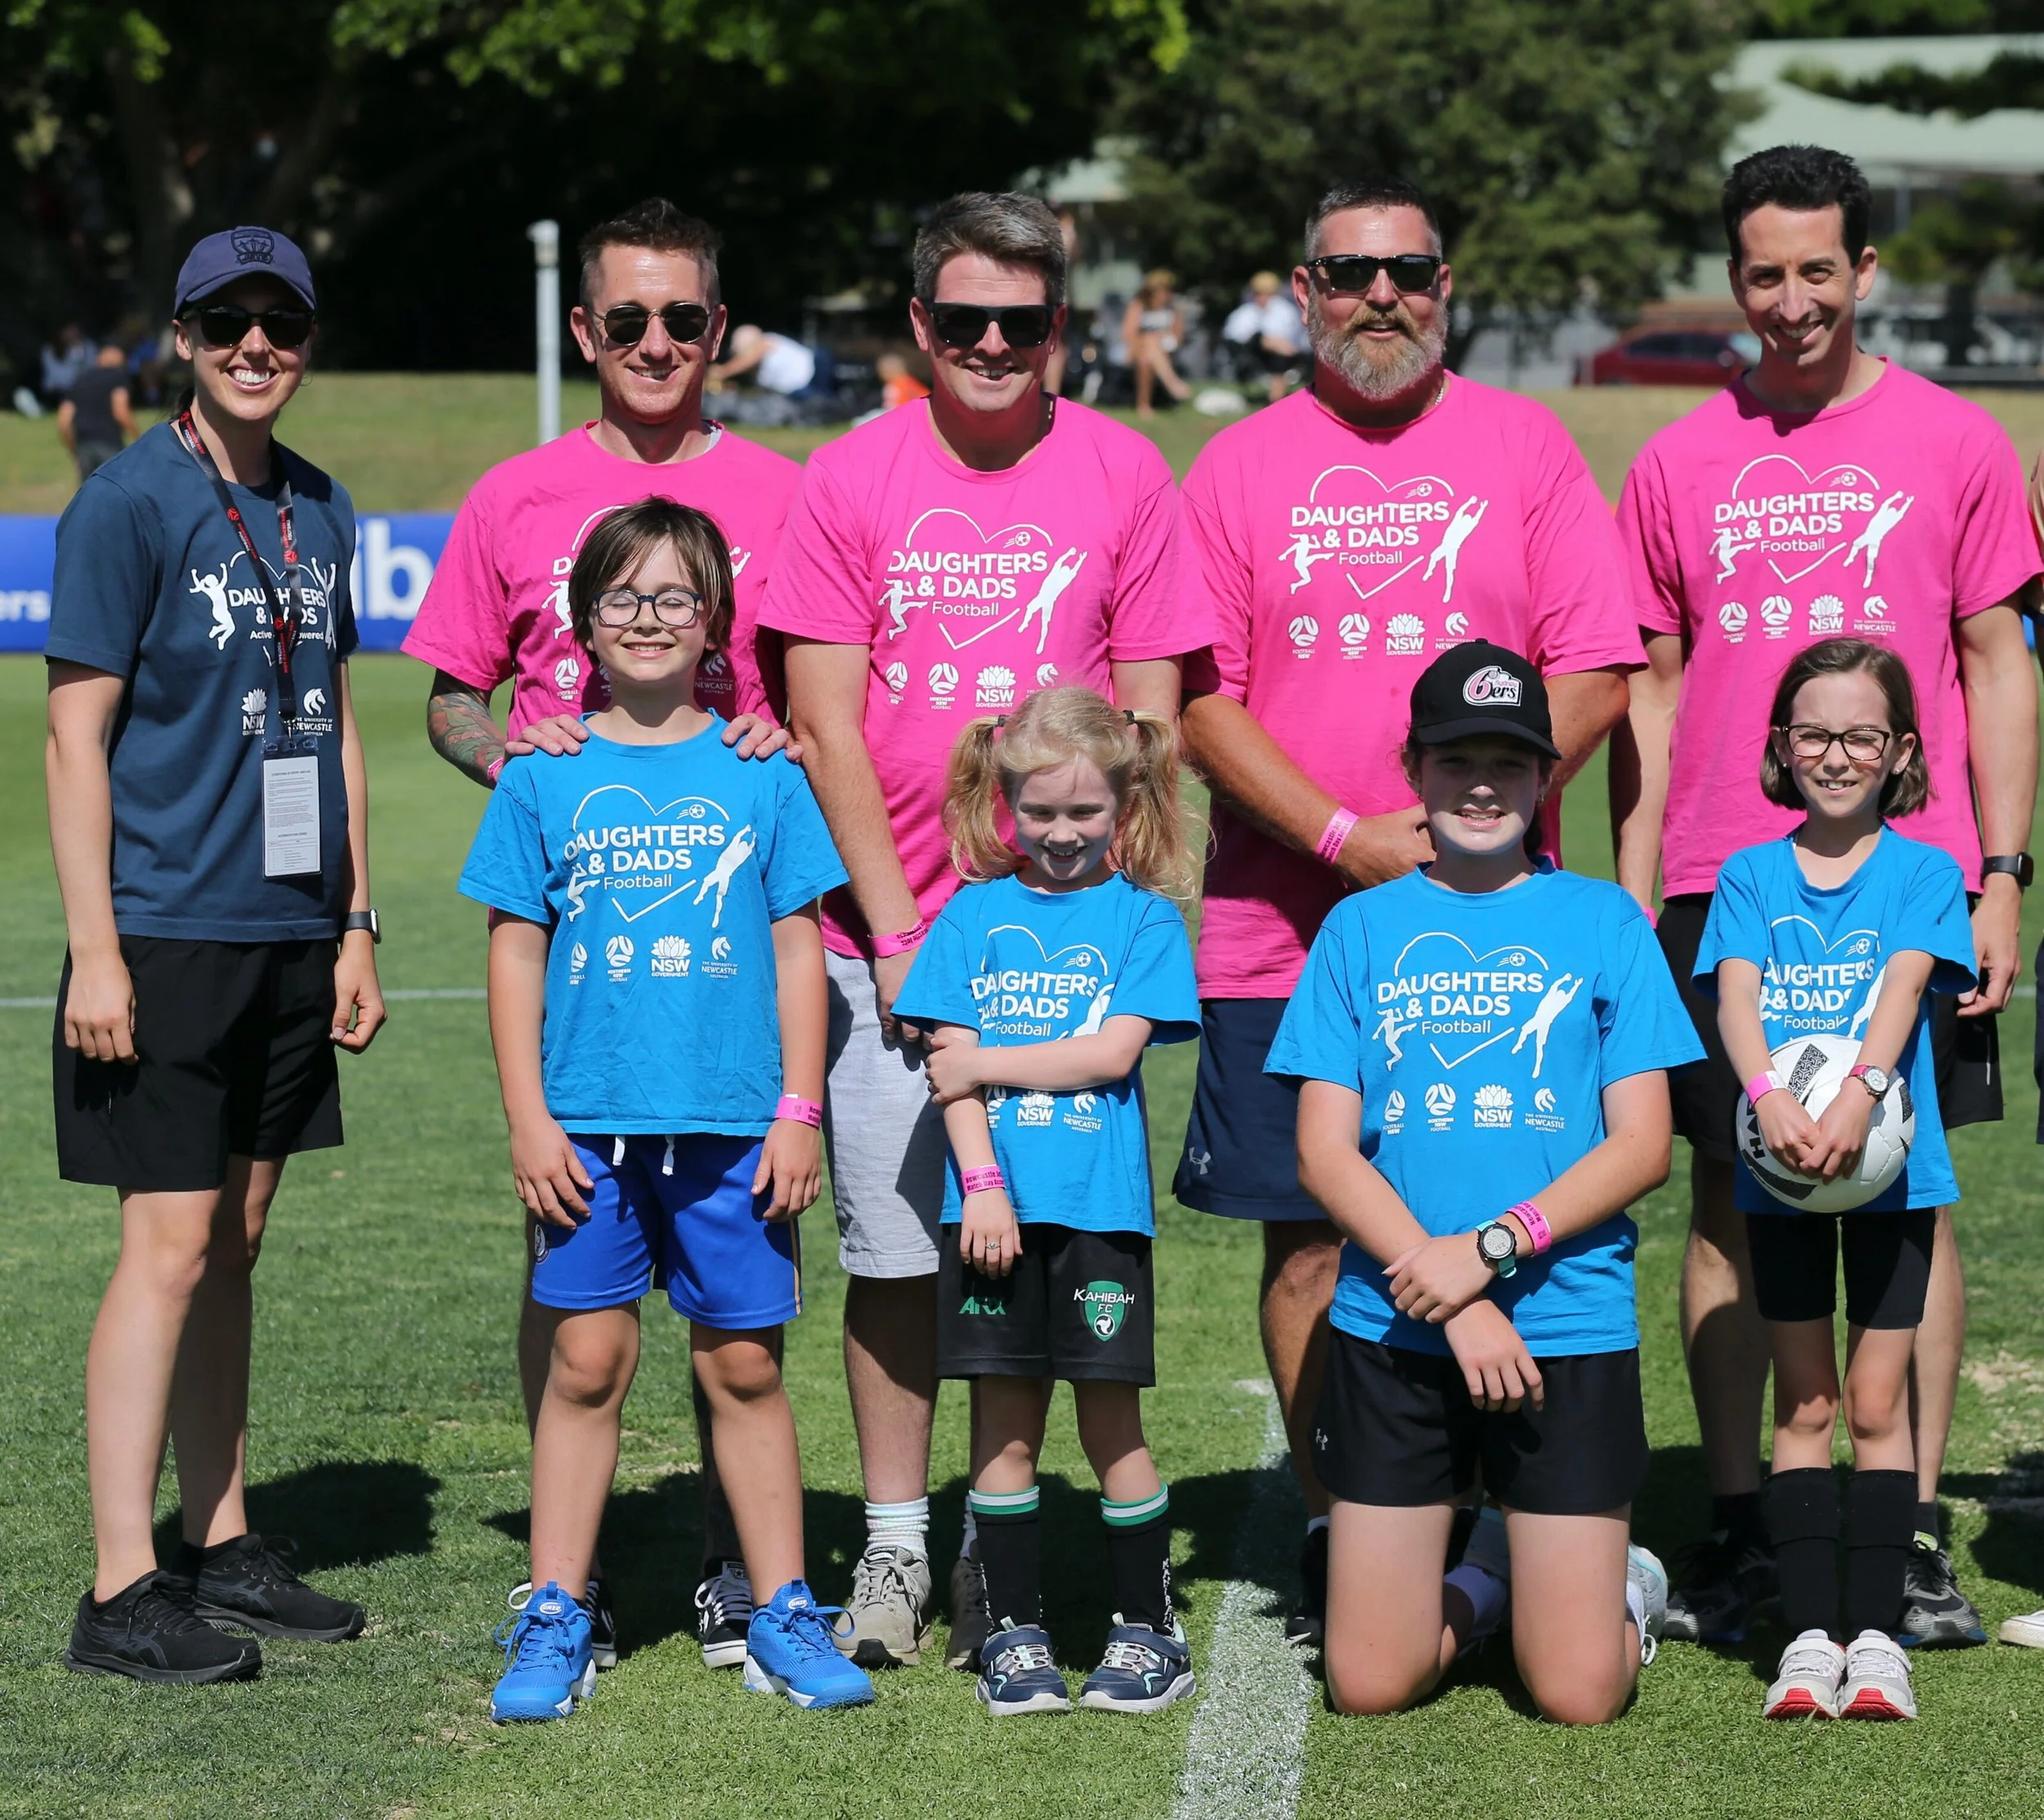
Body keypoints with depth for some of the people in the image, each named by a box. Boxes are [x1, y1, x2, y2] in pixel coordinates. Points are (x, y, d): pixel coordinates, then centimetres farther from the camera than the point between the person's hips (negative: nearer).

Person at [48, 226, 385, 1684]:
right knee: (172, 1244, -8)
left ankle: (223, 1548, 20)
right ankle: (123, 1593, -5)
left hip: (289, 935, 6)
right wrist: (97, 950, -15)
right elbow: (78, 737, -10)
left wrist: (355, 927, 15)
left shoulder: (319, 511, 11)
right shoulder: (129, 503, -8)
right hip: (169, 933, -6)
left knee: (234, 1241, 12)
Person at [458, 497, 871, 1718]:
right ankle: (556, 1620, 10)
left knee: (746, 1364, 5)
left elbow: (797, 948, 6)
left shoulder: (761, 773, 3)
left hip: (734, 1124, 0)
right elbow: (516, 949, 5)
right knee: (587, 1360, 2)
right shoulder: (544, 777, 3)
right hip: (589, 1119, 0)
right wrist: (528, 1118, -1)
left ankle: (786, 1616, 15)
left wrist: (800, 1111, 0)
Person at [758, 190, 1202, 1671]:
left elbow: (1151, 716, 4)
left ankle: (1005, 1551, 12)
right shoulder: (851, 479, 2)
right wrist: (900, 929, -5)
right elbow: (826, 725, 1)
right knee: (893, 1245, 2)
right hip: (888, 931, 0)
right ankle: (894, 1541, 14)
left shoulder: (1124, 474, 4)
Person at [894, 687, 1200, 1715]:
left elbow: (1115, 1051, -7)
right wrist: (981, 1184, -8)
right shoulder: (974, 915, 9)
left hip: (1099, 1204, -2)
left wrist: (986, 1062, -5)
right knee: (1004, 1423, 5)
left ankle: (1146, 1630, 11)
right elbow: (952, 1064, 2)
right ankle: (1015, 1632, 12)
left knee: (1111, 1421, 2)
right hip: (993, 1204, 2)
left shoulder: (1144, 917, 4)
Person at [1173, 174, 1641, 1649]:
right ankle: (1334, 1531, 13)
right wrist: (1344, 836, -11)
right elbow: (1202, 700, 1)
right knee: (1310, 1238, 2)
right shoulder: (1242, 466, 7)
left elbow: (1594, 678, 1)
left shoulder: (1524, 447, 6)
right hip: (1285, 934, 0)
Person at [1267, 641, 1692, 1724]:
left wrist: (1491, 1247, -14)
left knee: (1578, 1695, -5)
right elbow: (1325, 1153, 1)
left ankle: (1618, 1583, 28)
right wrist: (1450, 1296, -12)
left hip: (1569, 1324, -1)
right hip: (1392, 1331, 1)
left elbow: (1643, 1146, 0)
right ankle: (1488, 1580, 28)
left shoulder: (1604, 922, 5)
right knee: (1369, 1686, -1)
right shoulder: (1361, 929, 7)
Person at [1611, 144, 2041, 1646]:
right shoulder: (1680, 464, 8)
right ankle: (1737, 1531, 12)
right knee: (1729, 1201, 3)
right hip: (1723, 889, 2)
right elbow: (1653, 688, 11)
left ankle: (1916, 1535, 8)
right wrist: (1632, 896, 6)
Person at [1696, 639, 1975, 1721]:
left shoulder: (1922, 874, 1)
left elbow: (1906, 983, -15)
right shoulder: (1751, 877, 6)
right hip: (1779, 1161, 1)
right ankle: (1809, 1633, 5)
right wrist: (1768, 1093, -28)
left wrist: (1861, 1091, -33)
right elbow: (1736, 991, -8)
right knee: (1803, 1401, 5)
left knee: (1877, 1398, 2)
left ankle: (1875, 1632, 5)